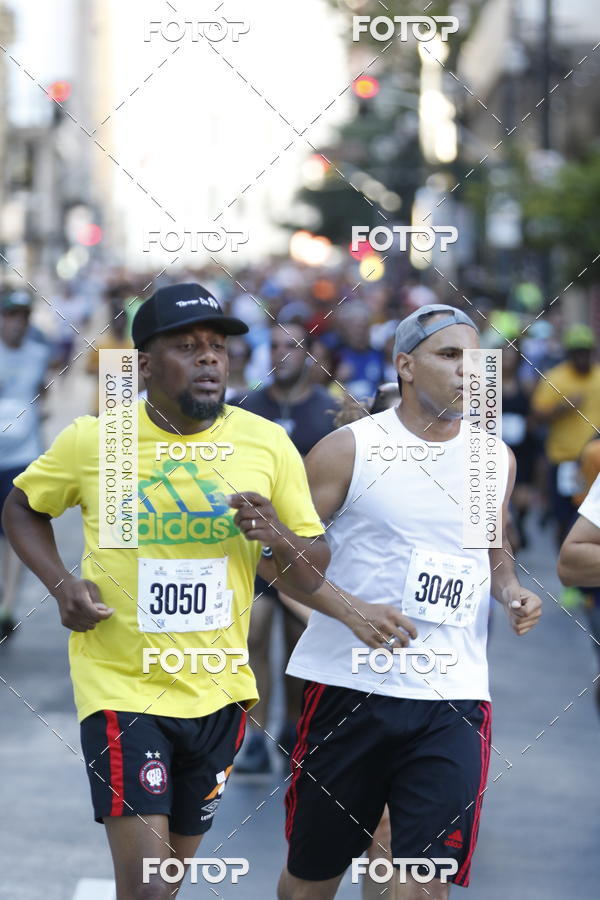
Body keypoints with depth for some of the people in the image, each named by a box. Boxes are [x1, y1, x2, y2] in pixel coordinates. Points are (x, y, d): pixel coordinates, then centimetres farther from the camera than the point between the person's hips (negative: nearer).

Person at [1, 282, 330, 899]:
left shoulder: (267, 445, -2)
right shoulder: (91, 440, -8)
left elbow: (314, 572, 3)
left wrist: (280, 539, -20)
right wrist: (61, 585, -7)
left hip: (217, 688, 4)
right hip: (120, 685, -3)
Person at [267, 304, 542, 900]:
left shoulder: (496, 459, 10)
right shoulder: (349, 449, -4)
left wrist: (511, 593, 6)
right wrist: (351, 611, -18)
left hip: (453, 699, 2)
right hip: (350, 688, -2)